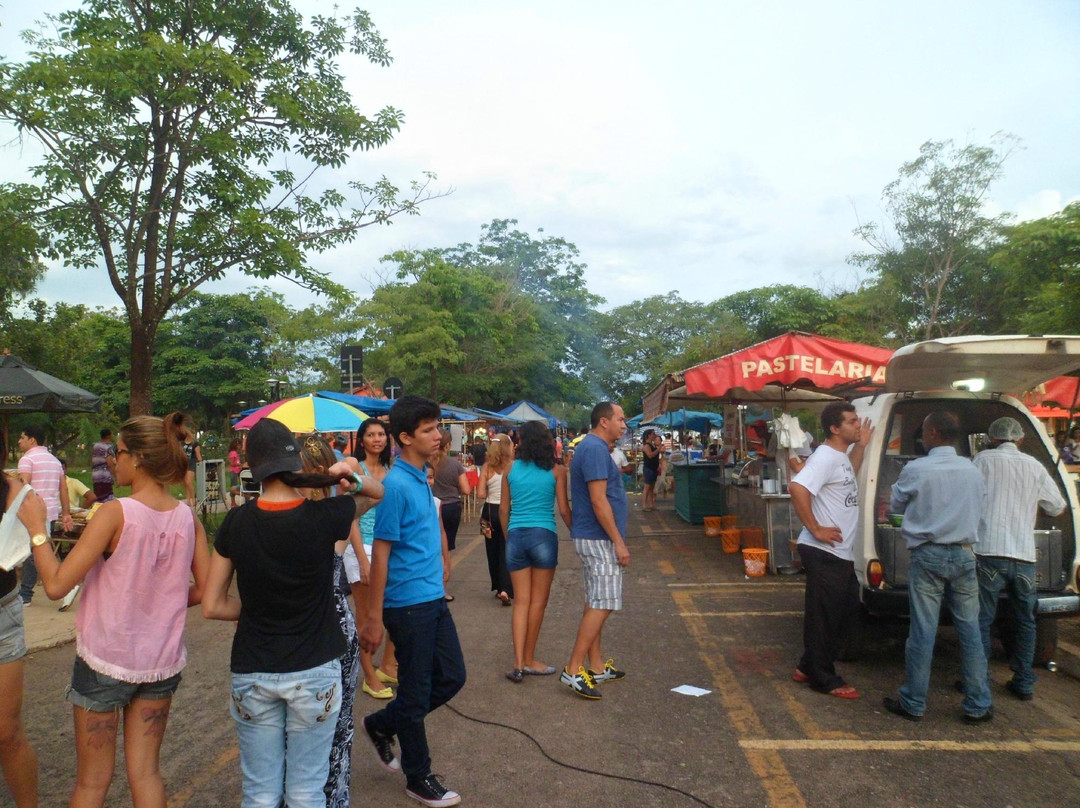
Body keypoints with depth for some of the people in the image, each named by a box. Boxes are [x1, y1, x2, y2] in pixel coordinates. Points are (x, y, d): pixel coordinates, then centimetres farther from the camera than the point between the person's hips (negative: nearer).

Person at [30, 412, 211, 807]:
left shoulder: (115, 513, -19)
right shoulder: (188, 517, -6)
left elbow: (56, 585, -19)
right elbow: (204, 589, -2)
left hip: (105, 661, -4)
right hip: (162, 662, 4)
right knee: (145, 773, 17)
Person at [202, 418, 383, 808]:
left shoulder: (237, 522, -8)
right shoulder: (326, 516, -15)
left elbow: (212, 607, -1)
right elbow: (377, 493, 5)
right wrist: (352, 475, -14)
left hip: (253, 673, 2)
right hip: (314, 672, -1)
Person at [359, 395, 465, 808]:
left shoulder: (421, 478, 8)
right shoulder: (396, 485, -19)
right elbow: (381, 552, -18)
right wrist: (373, 617, -16)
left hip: (433, 598, 9)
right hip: (408, 603, -9)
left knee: (452, 677, 16)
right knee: (417, 693, 6)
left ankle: (381, 725, 33)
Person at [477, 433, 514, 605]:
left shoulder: (487, 467, -5)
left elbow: (480, 494, -9)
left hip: (490, 511, 2)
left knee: (493, 551, 16)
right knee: (506, 551, 5)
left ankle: (498, 587, 28)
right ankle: (505, 589, -10)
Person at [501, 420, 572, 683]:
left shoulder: (511, 469, 5)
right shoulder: (556, 470, -3)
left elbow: (503, 509, 7)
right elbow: (564, 510, -3)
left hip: (516, 536, 3)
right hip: (543, 535, -3)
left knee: (521, 601, 9)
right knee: (538, 601, 9)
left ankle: (519, 663, 3)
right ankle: (529, 660, 17)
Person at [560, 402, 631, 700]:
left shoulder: (593, 447, 15)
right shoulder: (595, 450, -18)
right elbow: (599, 501, -22)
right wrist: (618, 542, -20)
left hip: (592, 538, 11)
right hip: (599, 539, -11)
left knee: (596, 604, 14)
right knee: (602, 606, -8)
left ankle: (596, 666, 23)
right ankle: (573, 670, -5)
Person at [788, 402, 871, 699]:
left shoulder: (841, 455, 13)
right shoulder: (825, 456, -18)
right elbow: (797, 488, -31)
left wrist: (861, 446, 24)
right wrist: (816, 530, -25)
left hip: (841, 553, 10)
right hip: (823, 553, -10)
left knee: (846, 608, 19)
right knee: (823, 617, 1)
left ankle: (808, 668, 31)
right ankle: (824, 679, 15)